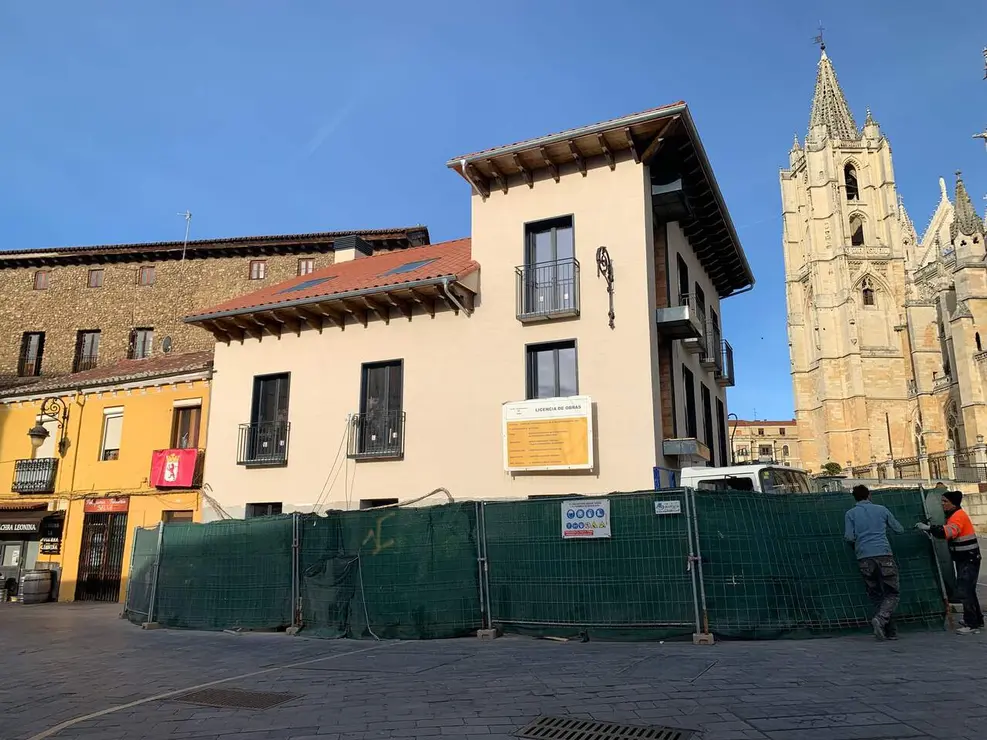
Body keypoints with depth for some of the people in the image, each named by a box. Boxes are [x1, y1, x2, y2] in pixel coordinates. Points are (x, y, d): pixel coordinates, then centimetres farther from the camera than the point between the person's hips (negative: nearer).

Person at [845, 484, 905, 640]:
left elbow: (849, 537, -2)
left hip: (864, 558, 1)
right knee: (893, 593, 5)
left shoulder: (851, 513, 7)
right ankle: (880, 618, -19)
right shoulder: (881, 509, 9)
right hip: (884, 555, -1)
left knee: (876, 595, 11)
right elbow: (899, 529, 17)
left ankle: (891, 631, 9)